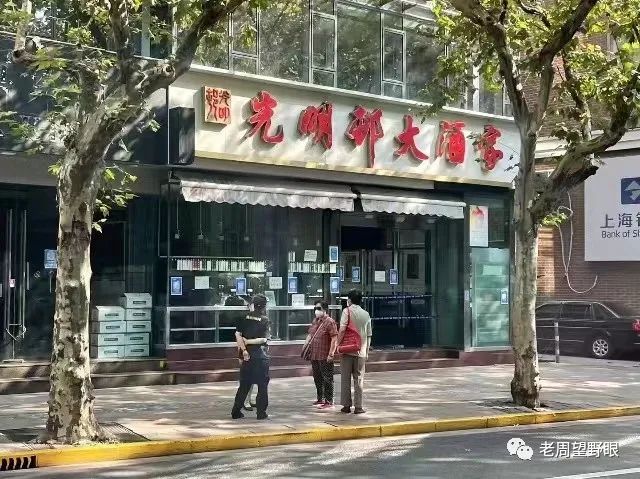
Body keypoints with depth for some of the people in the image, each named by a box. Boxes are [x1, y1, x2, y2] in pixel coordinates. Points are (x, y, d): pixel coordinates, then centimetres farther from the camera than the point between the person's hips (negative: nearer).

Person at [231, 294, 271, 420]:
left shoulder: (245, 319, 2)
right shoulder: (265, 320, -6)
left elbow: (238, 335, -8)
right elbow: (264, 339, -13)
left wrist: (244, 349, -8)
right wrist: (247, 342, -7)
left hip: (248, 356, 4)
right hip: (261, 356, -4)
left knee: (244, 385, 12)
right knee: (262, 386, 5)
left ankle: (236, 411, 14)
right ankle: (261, 412, 5)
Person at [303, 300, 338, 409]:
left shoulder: (329, 322, -12)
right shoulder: (315, 321, 14)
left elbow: (334, 339, -16)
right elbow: (310, 335, 22)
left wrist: (331, 354, -20)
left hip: (325, 357, -8)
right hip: (314, 356, 8)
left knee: (327, 379, -1)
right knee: (317, 378, 17)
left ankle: (329, 401, 4)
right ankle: (320, 399, 29)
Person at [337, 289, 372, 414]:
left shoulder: (347, 311, -4)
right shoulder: (366, 314, 9)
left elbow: (342, 329, -14)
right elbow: (369, 335, 11)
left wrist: (338, 344, -6)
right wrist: (366, 351, 17)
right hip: (361, 351, 3)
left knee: (345, 379, 4)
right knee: (359, 379, 6)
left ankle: (346, 405, 6)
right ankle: (358, 406, 4)